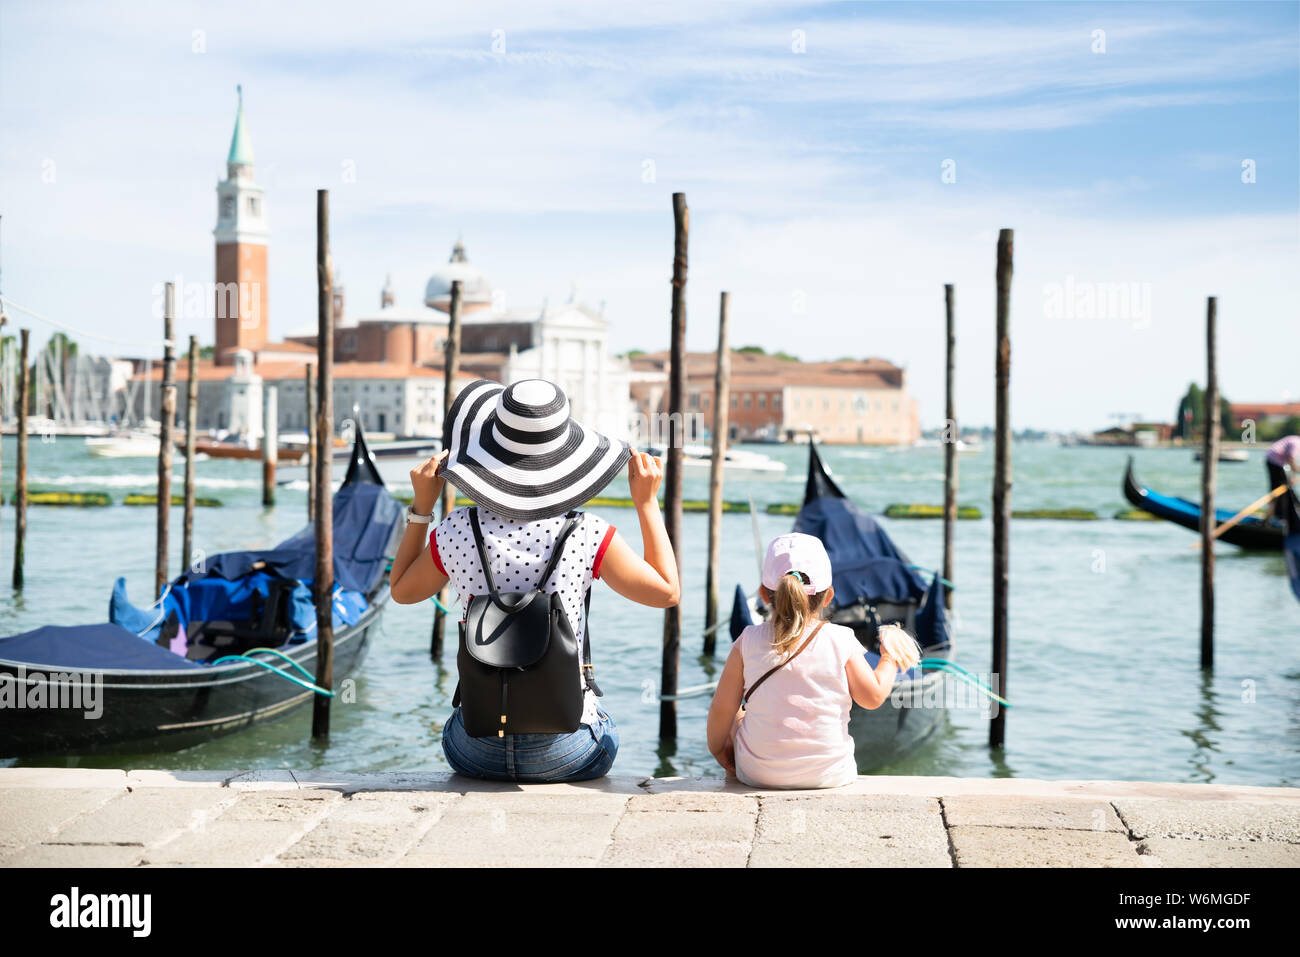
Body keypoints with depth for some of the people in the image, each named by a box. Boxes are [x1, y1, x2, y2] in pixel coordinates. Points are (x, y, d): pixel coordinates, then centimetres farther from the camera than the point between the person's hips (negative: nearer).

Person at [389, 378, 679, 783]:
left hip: (477, 753, 2)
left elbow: (401, 590, 13)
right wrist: (647, 503, 3)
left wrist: (421, 506, 10)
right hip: (564, 755, -1)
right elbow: (667, 592, 1)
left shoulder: (456, 530, -8)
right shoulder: (588, 535, -13)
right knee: (605, 731, 35)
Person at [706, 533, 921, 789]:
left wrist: (718, 749, 13)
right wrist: (889, 659, 15)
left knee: (736, 721, 29)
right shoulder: (841, 642, -11)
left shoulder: (749, 642, -10)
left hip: (759, 774, 0)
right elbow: (874, 697, -3)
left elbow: (722, 708, -6)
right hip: (829, 775, 0)